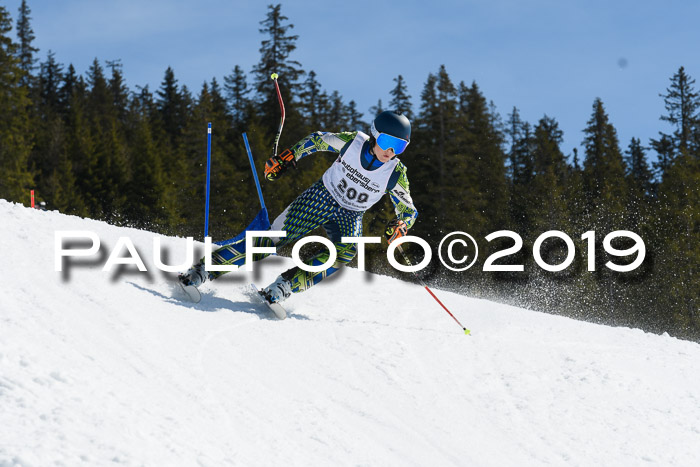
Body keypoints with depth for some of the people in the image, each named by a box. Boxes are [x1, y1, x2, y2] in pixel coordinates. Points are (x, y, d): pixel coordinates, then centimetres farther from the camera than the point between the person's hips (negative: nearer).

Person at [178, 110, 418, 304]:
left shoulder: (396, 174, -16)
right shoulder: (352, 141, -15)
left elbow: (410, 211, -7)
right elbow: (317, 139, 3)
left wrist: (399, 226, -29)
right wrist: (288, 156, -6)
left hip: (349, 217, 1)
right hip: (319, 199, -1)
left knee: (347, 251, -32)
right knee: (274, 239, -13)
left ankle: (284, 286, -33)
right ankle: (205, 269, -9)